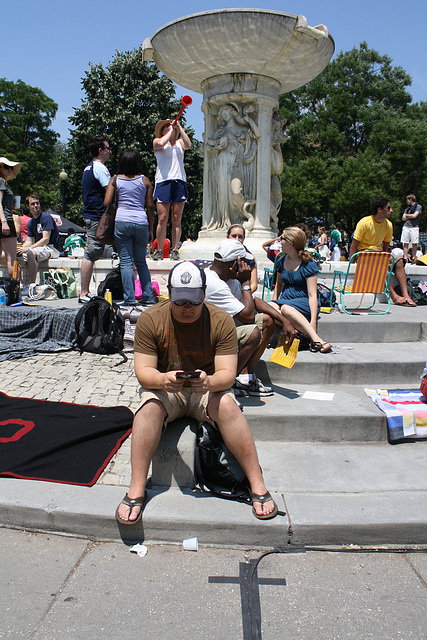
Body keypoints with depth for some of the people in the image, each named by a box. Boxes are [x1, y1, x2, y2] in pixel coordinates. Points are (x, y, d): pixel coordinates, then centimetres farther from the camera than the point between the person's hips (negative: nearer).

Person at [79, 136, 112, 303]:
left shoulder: (88, 167, 20)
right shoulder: (100, 168, -11)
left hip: (90, 214, 10)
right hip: (98, 216, -10)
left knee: (91, 254, 11)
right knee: (91, 254, -8)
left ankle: (85, 292, 15)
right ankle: (84, 294, -6)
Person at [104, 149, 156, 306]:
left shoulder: (115, 180, 4)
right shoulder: (144, 180, 6)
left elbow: (107, 203, -2)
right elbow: (150, 206, 6)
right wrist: (150, 230, 12)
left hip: (122, 221, -2)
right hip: (141, 223, 2)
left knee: (126, 262, 2)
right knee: (141, 262, 15)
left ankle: (129, 298, -2)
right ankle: (148, 296, 13)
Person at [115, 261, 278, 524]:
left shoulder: (221, 320, -12)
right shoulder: (150, 320, -11)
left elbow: (227, 374, -15)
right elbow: (143, 371, -13)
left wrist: (209, 382, -39)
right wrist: (162, 380, -36)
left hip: (207, 391, 0)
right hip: (165, 390, 1)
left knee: (228, 406, -30)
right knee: (149, 408, -30)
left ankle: (257, 485, -20)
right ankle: (136, 490, -23)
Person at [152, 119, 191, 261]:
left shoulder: (179, 142, 21)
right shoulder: (157, 141, 15)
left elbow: (188, 145, -1)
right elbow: (161, 143, -10)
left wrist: (179, 127, 3)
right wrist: (170, 130, 5)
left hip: (180, 181, 3)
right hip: (163, 181, -2)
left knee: (177, 220, -2)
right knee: (162, 219, -10)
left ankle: (174, 250, 1)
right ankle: (159, 250, -3)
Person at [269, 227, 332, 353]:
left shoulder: (308, 264, -7)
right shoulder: (281, 261, 13)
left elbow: (312, 295, -13)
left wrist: (313, 322, -22)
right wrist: (277, 300, 11)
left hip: (305, 303, -5)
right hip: (286, 300, 5)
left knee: (286, 308, -39)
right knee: (269, 306, -31)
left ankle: (316, 340, -41)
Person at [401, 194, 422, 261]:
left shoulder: (418, 206, 4)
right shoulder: (407, 208, 20)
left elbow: (414, 215, -8)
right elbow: (403, 218, 12)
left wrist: (407, 215, 7)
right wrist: (411, 216, -2)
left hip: (414, 227, -4)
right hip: (406, 226, 5)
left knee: (414, 243, -5)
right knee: (405, 243, -2)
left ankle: (413, 258, 1)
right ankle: (405, 258, -2)